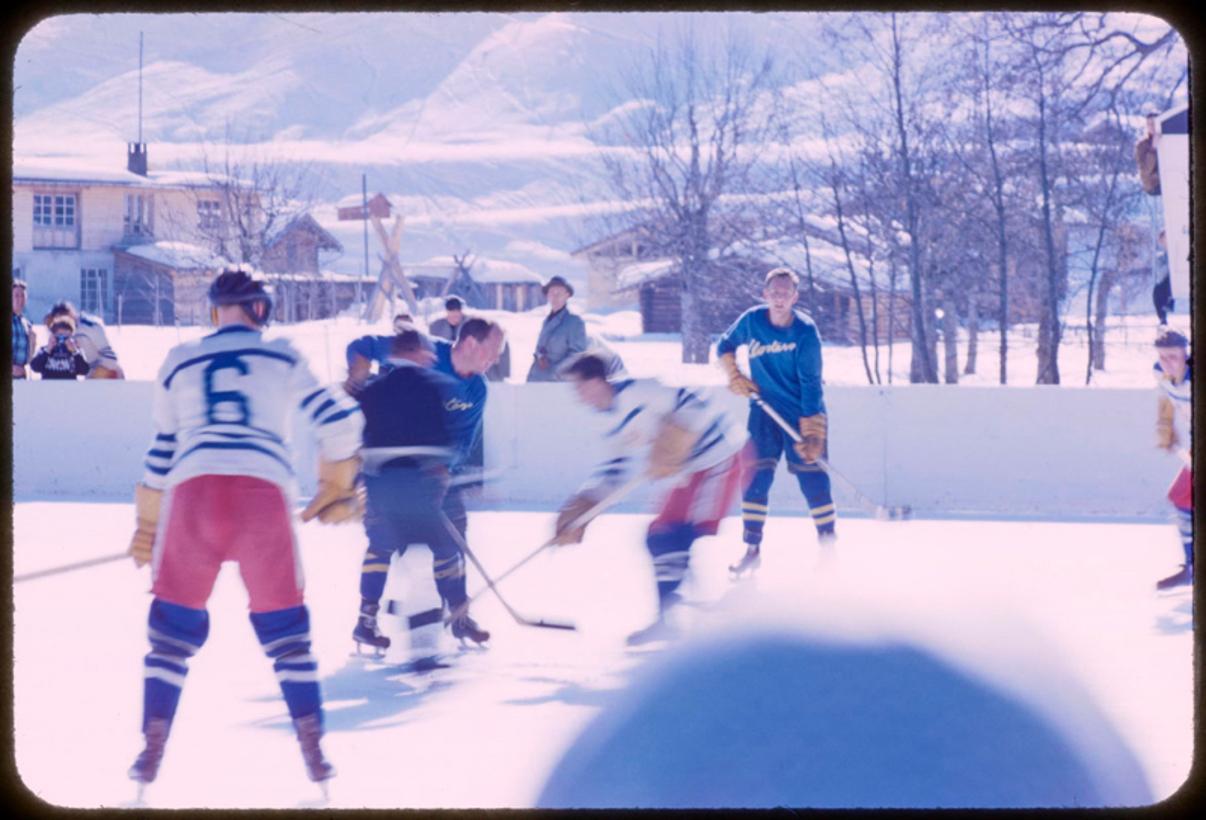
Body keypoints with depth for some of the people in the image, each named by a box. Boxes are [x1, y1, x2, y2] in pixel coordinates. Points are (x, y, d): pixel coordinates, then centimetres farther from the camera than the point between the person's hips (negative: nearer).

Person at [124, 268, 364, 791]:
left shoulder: (180, 362, 22)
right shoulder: (283, 359, 17)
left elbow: (162, 450, 25)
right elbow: (339, 419, 11)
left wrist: (148, 527, 33)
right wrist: (336, 489, 25)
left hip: (193, 491, 1)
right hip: (264, 492, -1)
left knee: (173, 625, 14)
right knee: (284, 626, 13)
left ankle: (152, 751, 8)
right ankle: (313, 752, 9)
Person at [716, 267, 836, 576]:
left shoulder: (806, 332, -15)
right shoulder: (751, 321, -6)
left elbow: (811, 384, -17)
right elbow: (724, 347, 15)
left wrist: (812, 433, -23)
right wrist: (735, 377, -2)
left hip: (803, 412, -3)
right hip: (765, 409, 3)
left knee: (813, 480, -5)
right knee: (756, 478, -4)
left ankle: (829, 547, 8)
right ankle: (752, 550, 3)